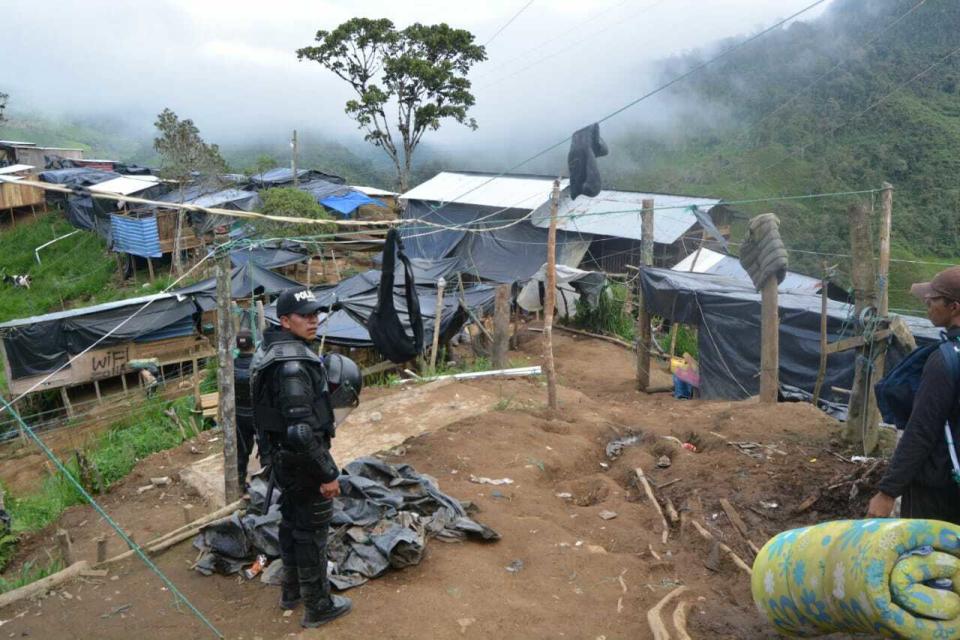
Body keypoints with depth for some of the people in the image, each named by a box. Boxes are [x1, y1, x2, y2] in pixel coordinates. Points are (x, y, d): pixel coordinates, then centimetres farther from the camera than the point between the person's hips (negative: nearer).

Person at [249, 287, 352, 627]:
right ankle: (318, 606, 20)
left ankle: (291, 590, 40)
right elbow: (302, 431, -30)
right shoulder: (292, 363, -28)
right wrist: (327, 473, -22)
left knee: (292, 522, 23)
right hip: (303, 459, -10)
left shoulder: (269, 350, 4)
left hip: (282, 455, 10)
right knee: (312, 531, 5)